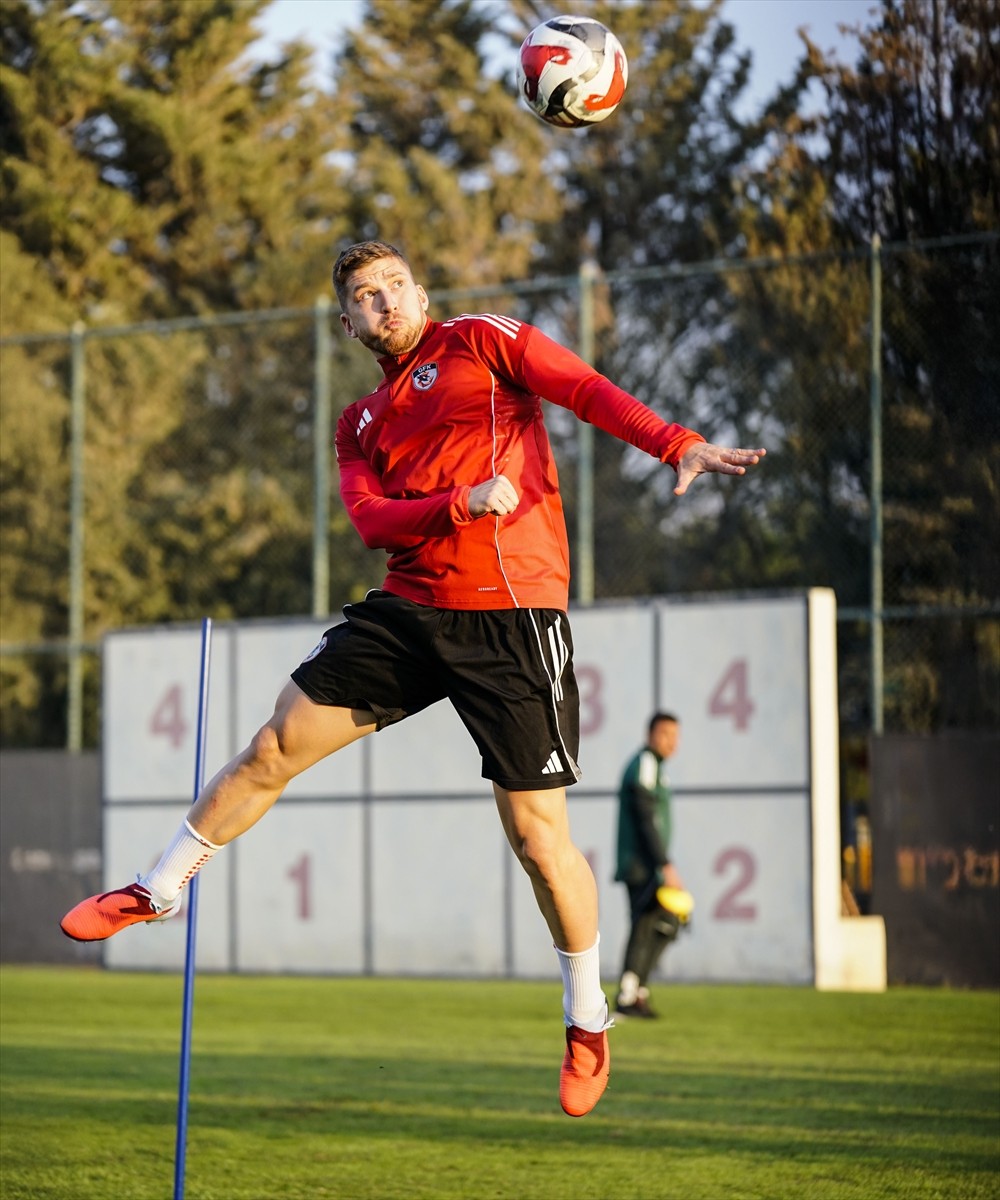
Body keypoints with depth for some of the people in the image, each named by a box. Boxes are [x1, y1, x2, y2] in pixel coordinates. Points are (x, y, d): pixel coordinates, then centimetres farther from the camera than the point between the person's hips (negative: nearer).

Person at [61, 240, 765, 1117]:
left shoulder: (482, 341, 4)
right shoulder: (362, 421, 18)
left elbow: (590, 392, -8)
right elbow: (371, 519, 1)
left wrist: (679, 446, -24)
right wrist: (461, 503, -17)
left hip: (513, 617, -5)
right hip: (409, 609, 5)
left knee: (537, 830, -4)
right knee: (276, 747, 4)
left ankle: (588, 1021, 13)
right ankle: (160, 891, 22)